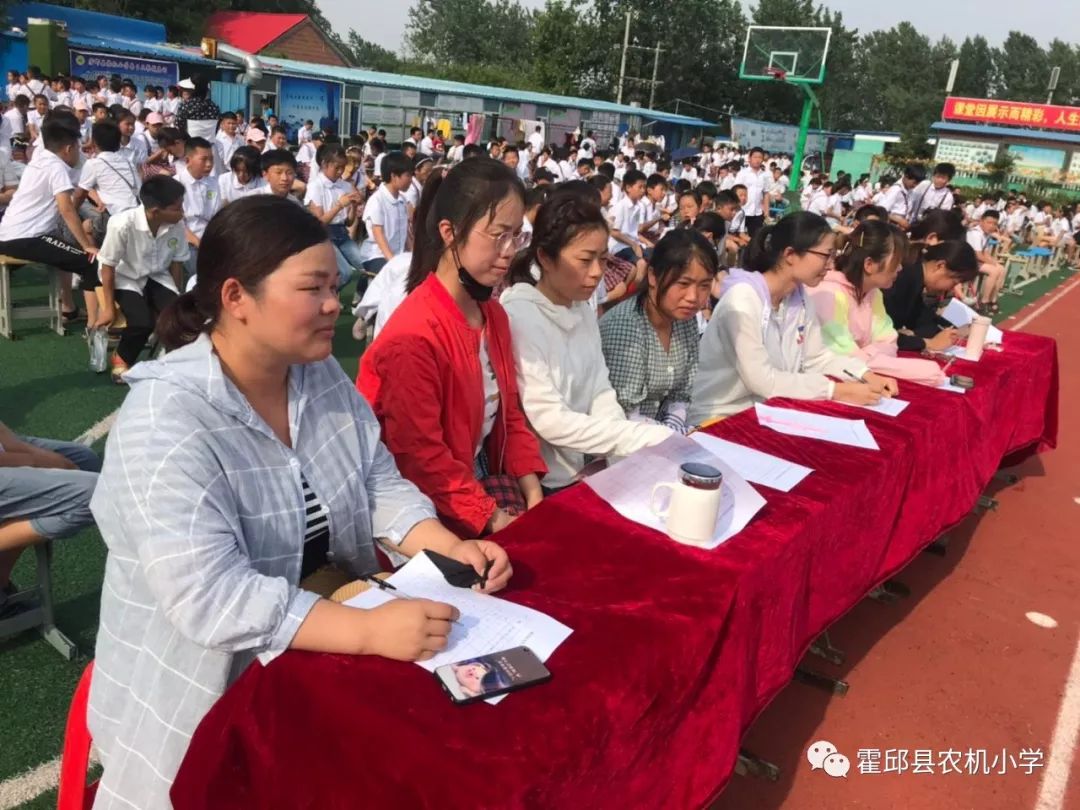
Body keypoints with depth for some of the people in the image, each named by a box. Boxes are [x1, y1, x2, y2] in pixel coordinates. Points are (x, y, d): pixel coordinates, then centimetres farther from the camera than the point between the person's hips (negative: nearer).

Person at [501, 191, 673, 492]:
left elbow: (602, 395, 6)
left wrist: (621, 454, -12)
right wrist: (649, 438, -19)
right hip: (547, 482, -6)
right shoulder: (519, 317, -16)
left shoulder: (583, 310, 7)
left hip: (592, 469, 7)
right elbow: (549, 421, -20)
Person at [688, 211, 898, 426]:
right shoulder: (742, 299, -22)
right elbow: (762, 380, -26)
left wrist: (866, 375, -6)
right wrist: (838, 391, -24)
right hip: (720, 417, -8)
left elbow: (816, 357, 9)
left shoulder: (800, 296, 3)